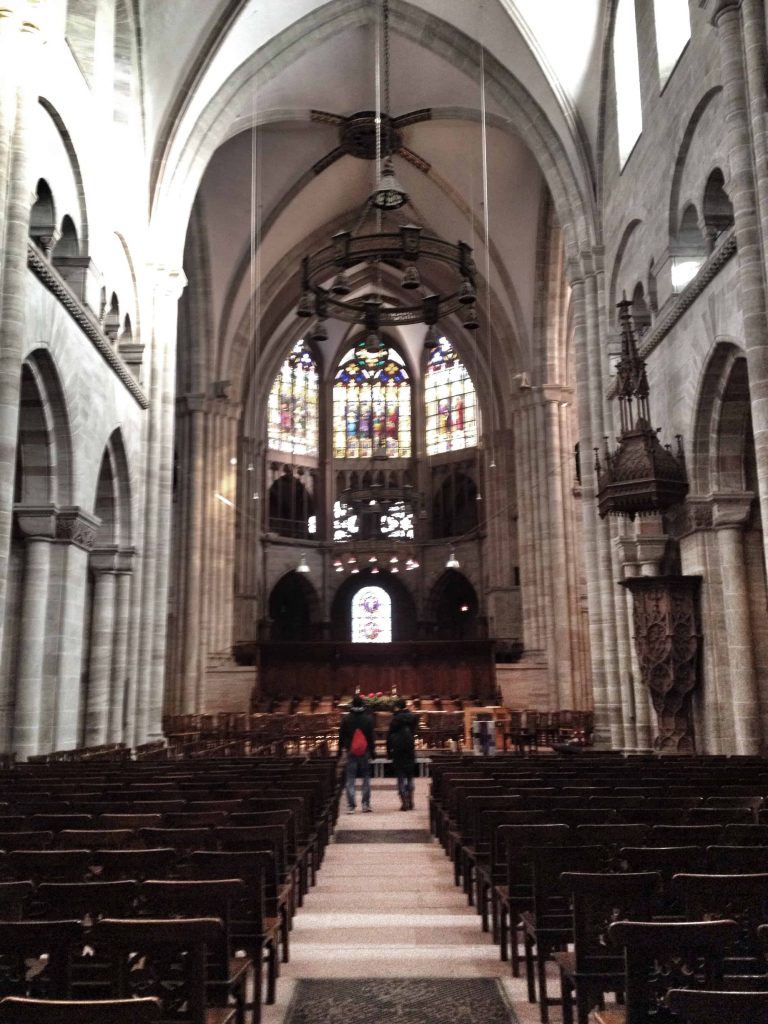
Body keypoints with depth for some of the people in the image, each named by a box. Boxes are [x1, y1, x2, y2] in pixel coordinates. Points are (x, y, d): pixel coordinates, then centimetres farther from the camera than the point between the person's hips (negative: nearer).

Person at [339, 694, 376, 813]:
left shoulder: (346, 718, -1)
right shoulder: (368, 718, -2)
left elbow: (341, 735, 3)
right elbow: (372, 736, 1)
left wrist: (340, 750, 11)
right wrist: (373, 751, 7)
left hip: (351, 751, 0)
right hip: (365, 751, 0)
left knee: (350, 779, 2)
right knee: (366, 777, 10)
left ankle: (350, 806, -4)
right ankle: (366, 803, 8)